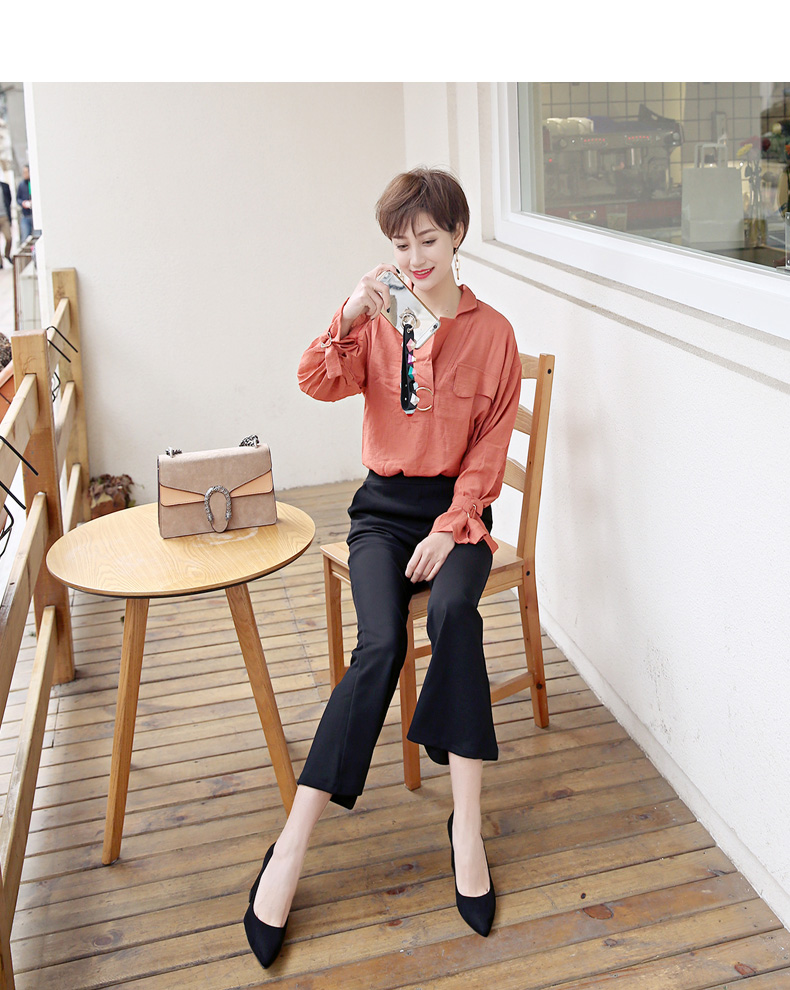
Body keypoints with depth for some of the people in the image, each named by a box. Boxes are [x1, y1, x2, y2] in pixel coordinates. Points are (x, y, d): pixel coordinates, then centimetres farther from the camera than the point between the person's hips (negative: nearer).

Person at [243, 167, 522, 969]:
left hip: (455, 504, 0)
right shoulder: (378, 319, 6)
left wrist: (451, 527, -13)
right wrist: (348, 317, -26)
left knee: (453, 612, -33)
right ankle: (291, 848, -21)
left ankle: (466, 821, -23)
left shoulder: (491, 332, 1)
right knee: (380, 644, -25)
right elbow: (319, 384, -11)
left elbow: (490, 448, -2)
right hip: (383, 504, 0)